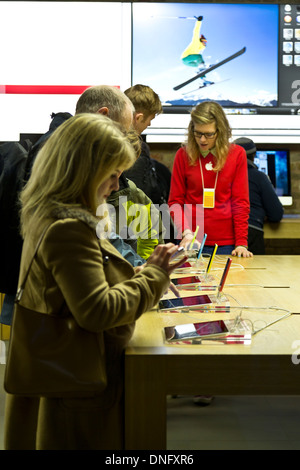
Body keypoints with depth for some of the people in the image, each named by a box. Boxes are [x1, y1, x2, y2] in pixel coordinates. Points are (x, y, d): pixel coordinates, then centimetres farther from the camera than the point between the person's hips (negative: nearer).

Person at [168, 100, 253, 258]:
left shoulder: (237, 154, 2)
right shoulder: (183, 154, 2)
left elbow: (240, 202, 0)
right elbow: (175, 201, 3)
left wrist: (241, 243, -8)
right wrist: (186, 233, -13)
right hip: (191, 242, 0)